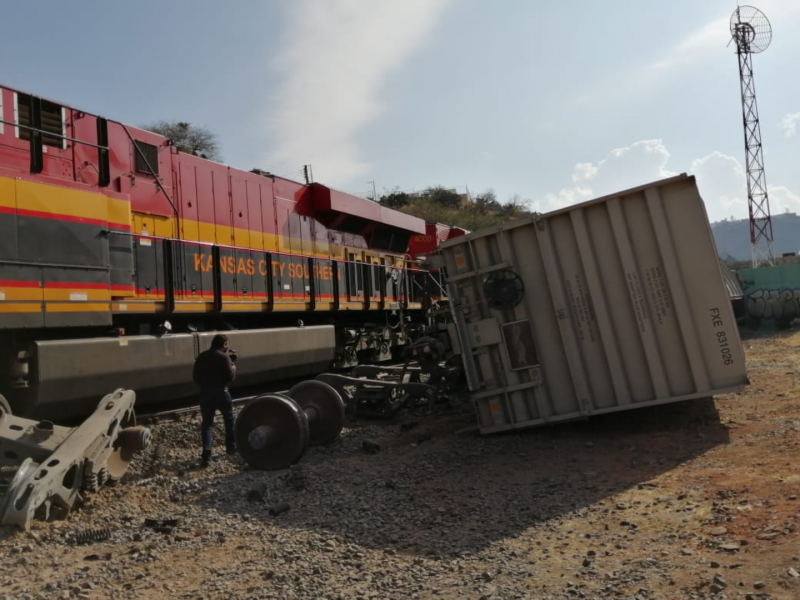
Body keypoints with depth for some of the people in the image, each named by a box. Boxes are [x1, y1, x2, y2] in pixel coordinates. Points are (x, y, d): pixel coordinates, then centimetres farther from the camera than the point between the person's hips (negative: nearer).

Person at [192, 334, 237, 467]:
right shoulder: (224, 357, -12)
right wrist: (233, 368, 4)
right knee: (229, 419, 19)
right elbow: (230, 376, -15)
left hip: (205, 393, 4)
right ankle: (231, 446, 29)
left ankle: (206, 456, -5)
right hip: (221, 392, -4)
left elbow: (195, 377, 10)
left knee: (207, 423, 5)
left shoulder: (201, 357, 6)